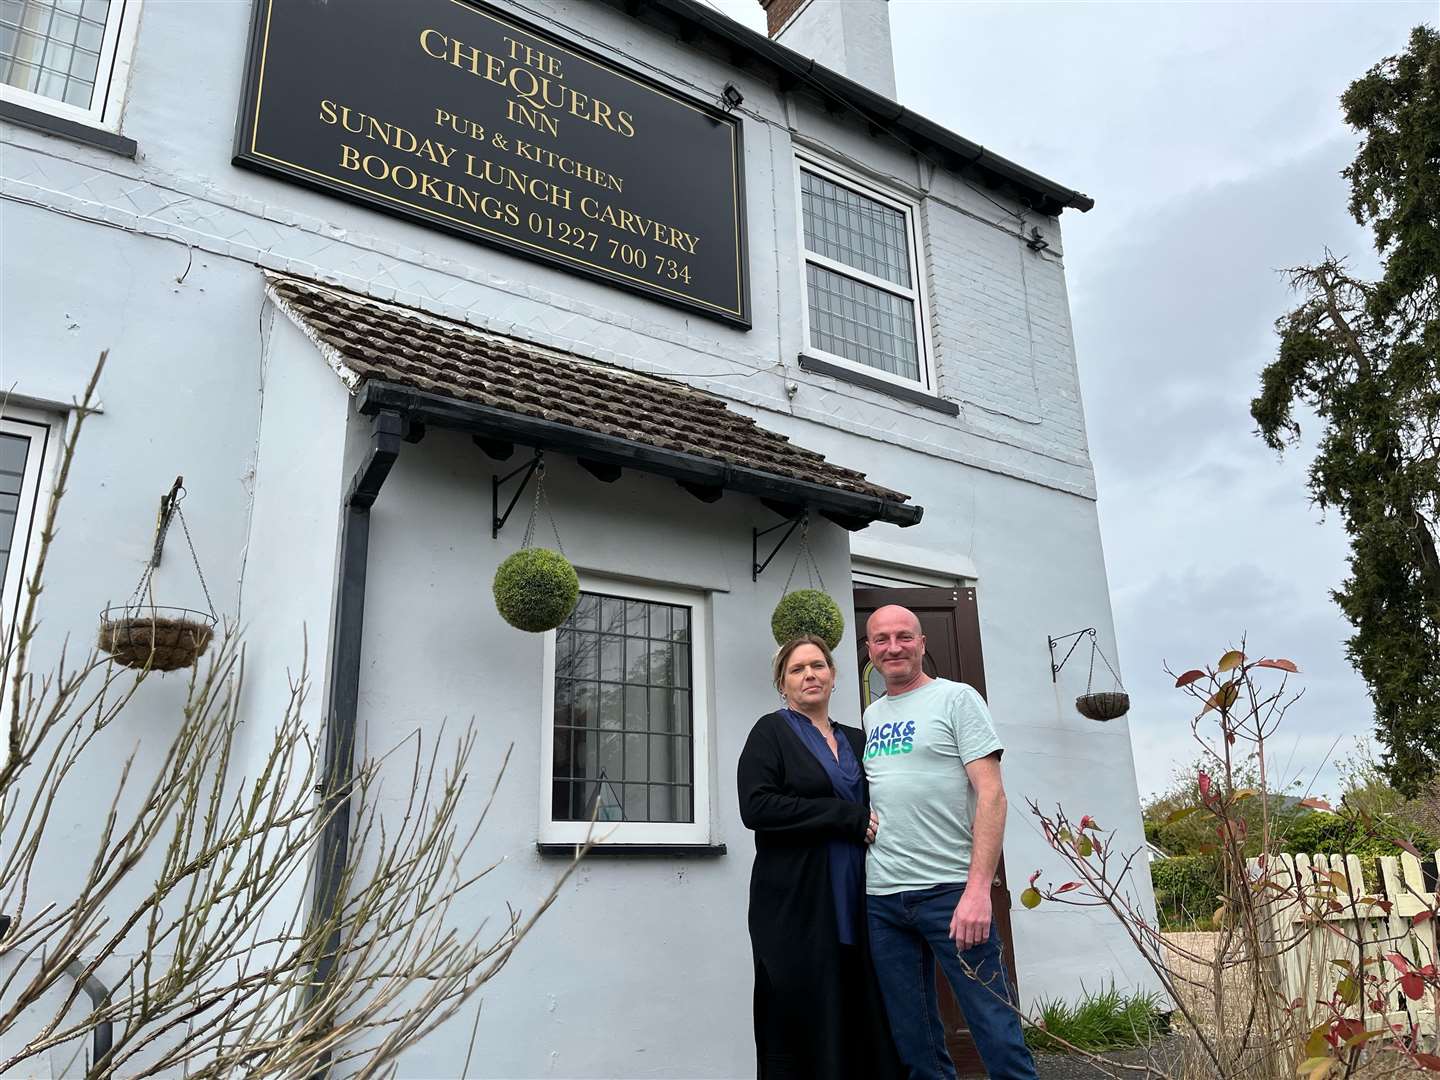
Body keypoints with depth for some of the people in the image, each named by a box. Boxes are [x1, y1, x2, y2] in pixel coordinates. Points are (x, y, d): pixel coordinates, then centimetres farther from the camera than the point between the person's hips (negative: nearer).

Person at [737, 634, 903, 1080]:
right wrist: (847, 816, -14)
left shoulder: (855, 740, 17)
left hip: (855, 905, 5)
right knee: (802, 1026, 0)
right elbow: (756, 807, -14)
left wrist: (875, 824, 4)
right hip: (796, 907, -5)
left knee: (865, 1024, 5)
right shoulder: (771, 732, 0)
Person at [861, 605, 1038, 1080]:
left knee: (997, 1031, -2)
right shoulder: (871, 716, 15)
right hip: (881, 899, 5)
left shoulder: (957, 698, -1)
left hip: (949, 891, -5)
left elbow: (991, 795, -9)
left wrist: (978, 889, -17)